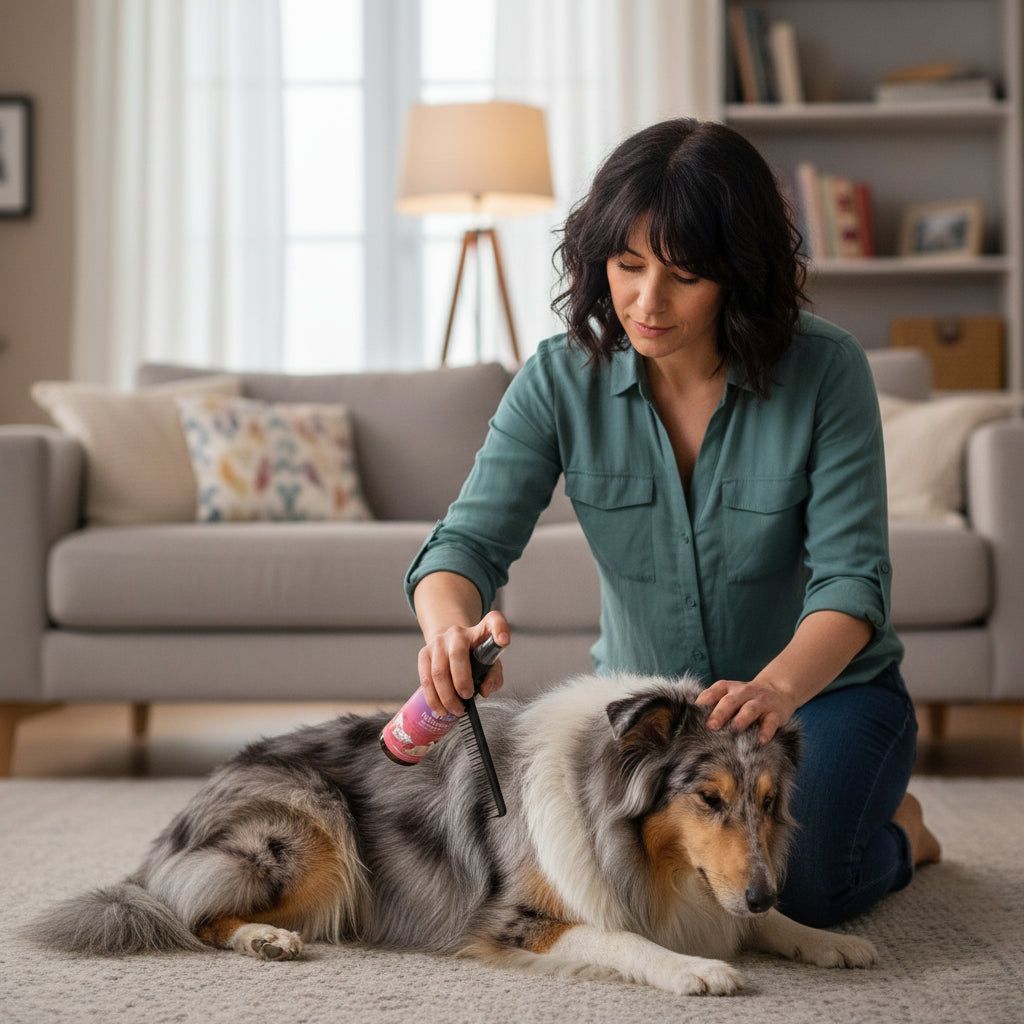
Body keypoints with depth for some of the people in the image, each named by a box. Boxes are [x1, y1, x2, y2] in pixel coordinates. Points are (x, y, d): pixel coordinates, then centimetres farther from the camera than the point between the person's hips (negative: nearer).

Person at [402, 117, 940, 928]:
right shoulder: (561, 380, -12)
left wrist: (774, 688, -43)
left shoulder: (826, 369, -18)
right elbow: (469, 541, -16)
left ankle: (893, 831, 11)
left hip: (821, 687, -3)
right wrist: (450, 628, -41)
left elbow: (851, 577, -22)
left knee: (787, 889, -26)